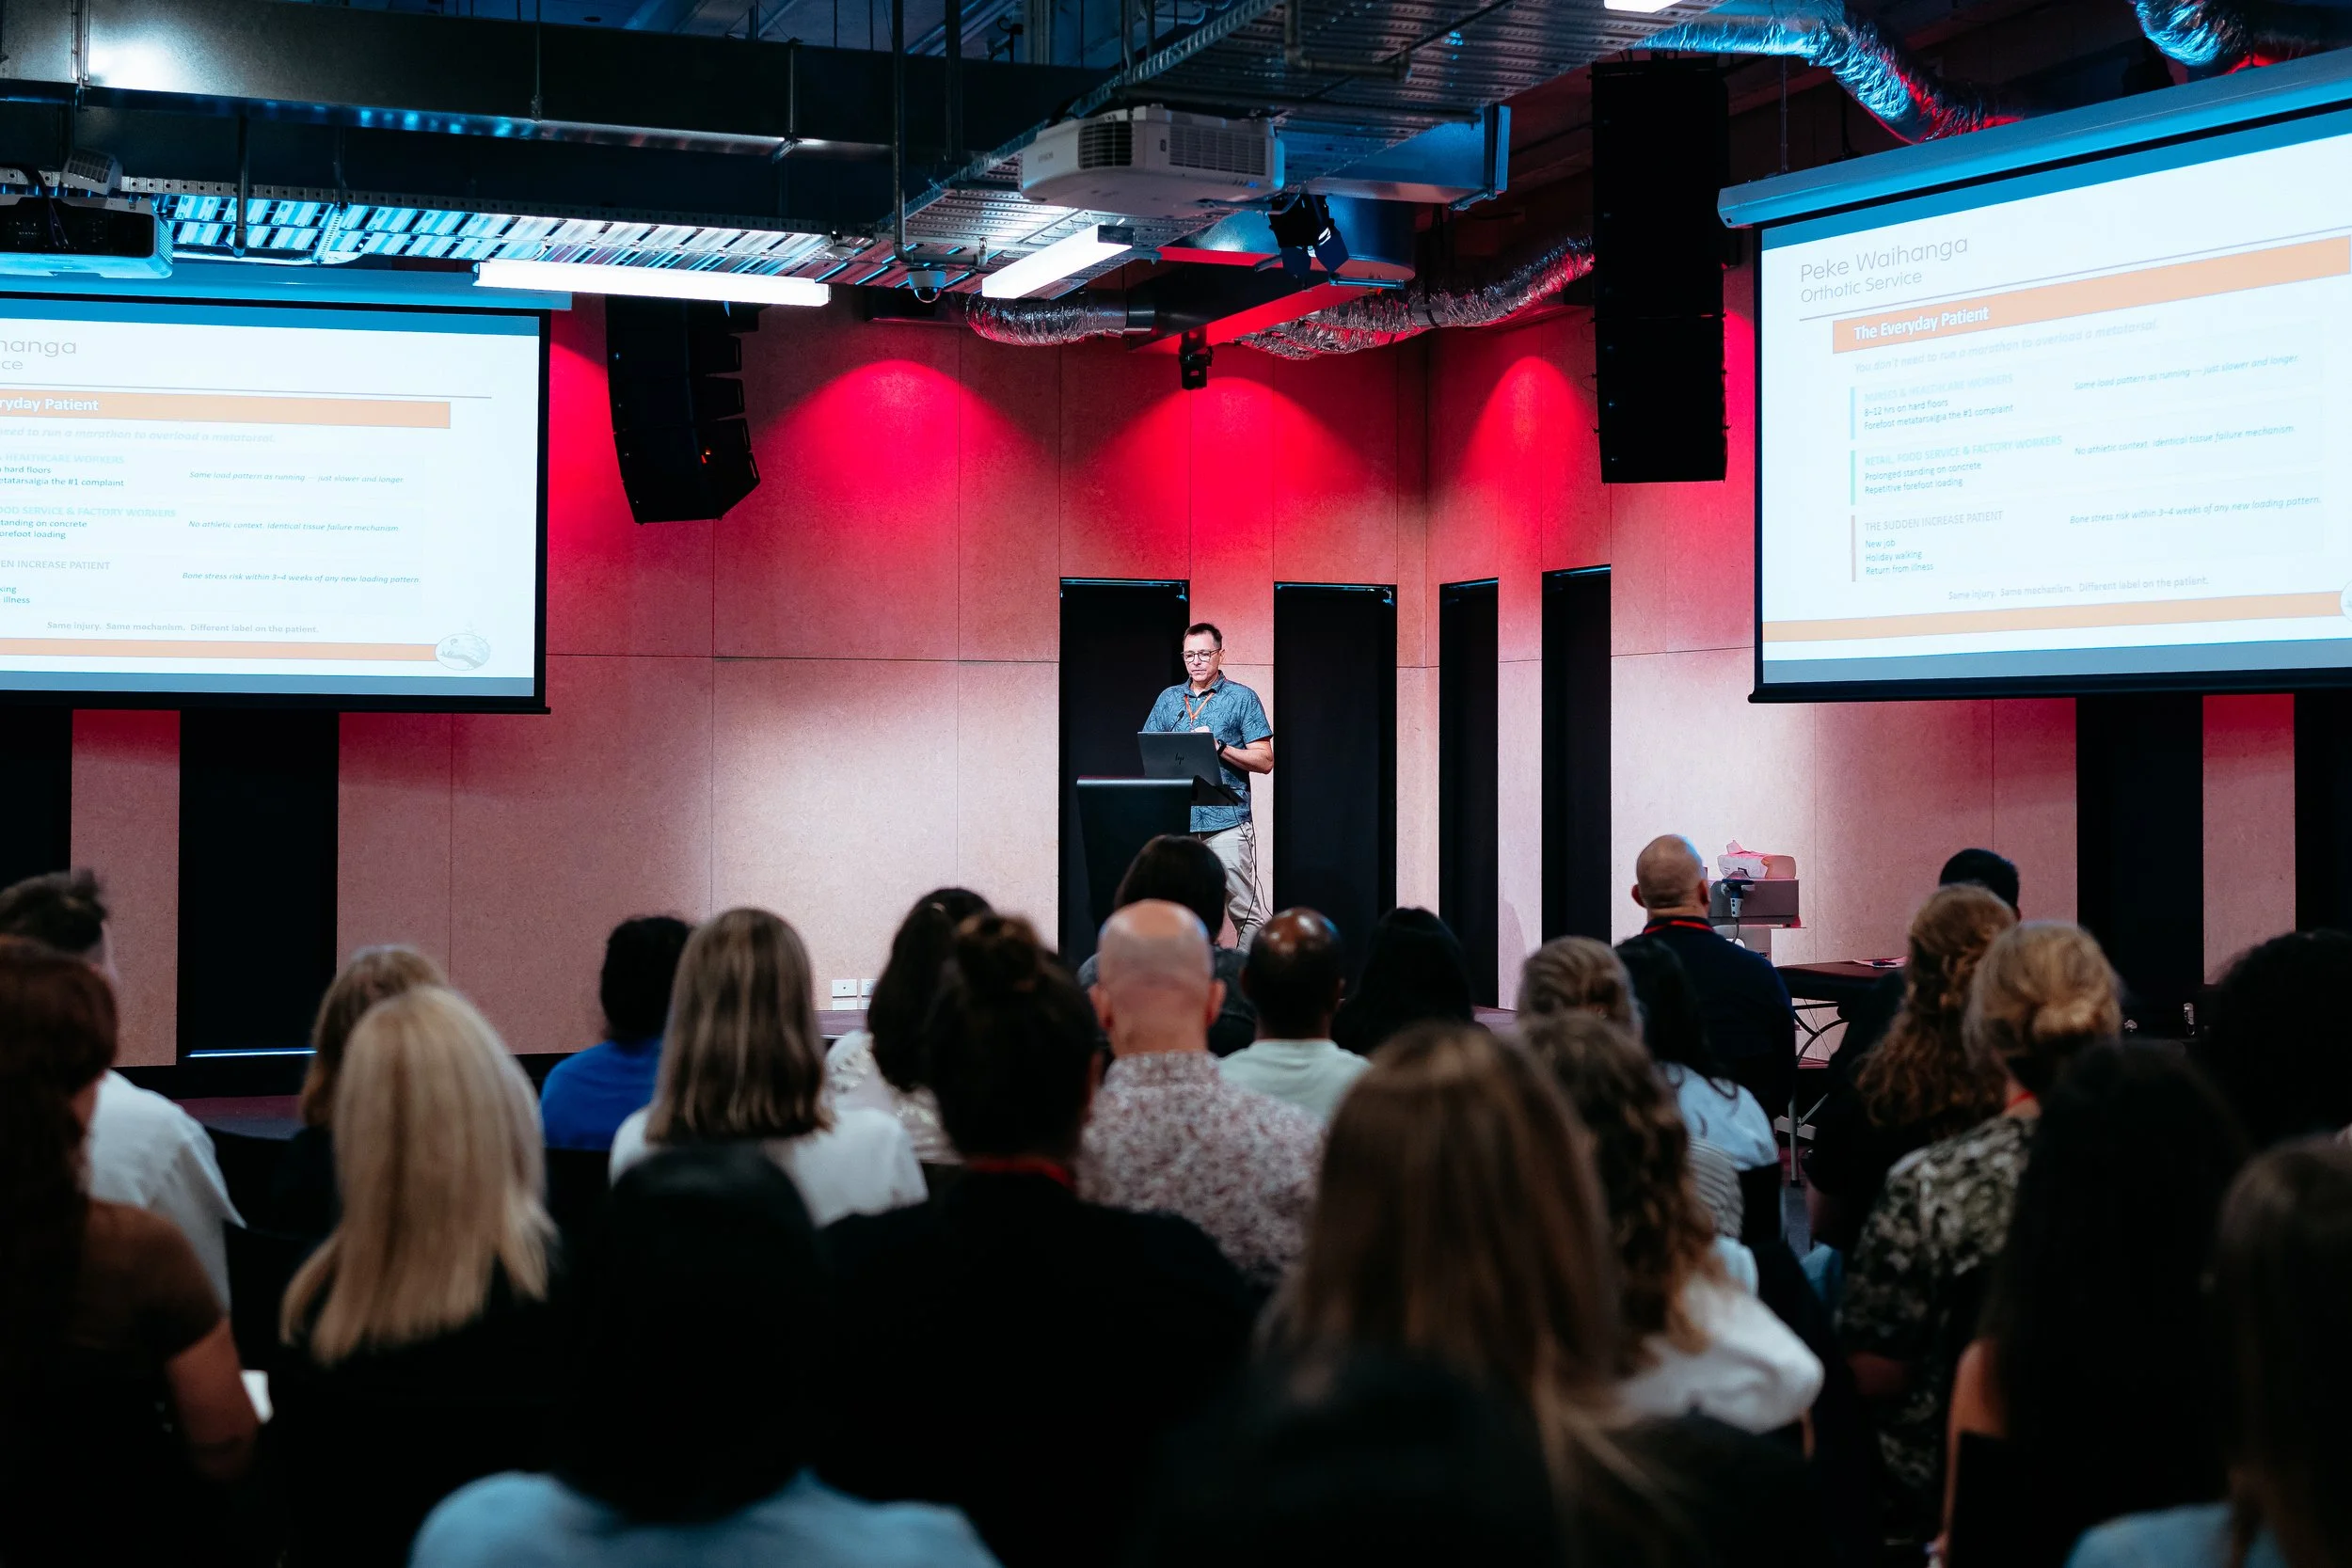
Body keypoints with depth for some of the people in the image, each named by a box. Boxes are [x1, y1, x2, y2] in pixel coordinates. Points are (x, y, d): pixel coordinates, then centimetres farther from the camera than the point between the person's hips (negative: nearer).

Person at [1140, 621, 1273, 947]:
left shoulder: (1242, 698, 4)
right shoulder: (1168, 699, 16)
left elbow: (1264, 761, -1)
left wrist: (1220, 747, -13)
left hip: (1226, 821, -4)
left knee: (1245, 911, -7)